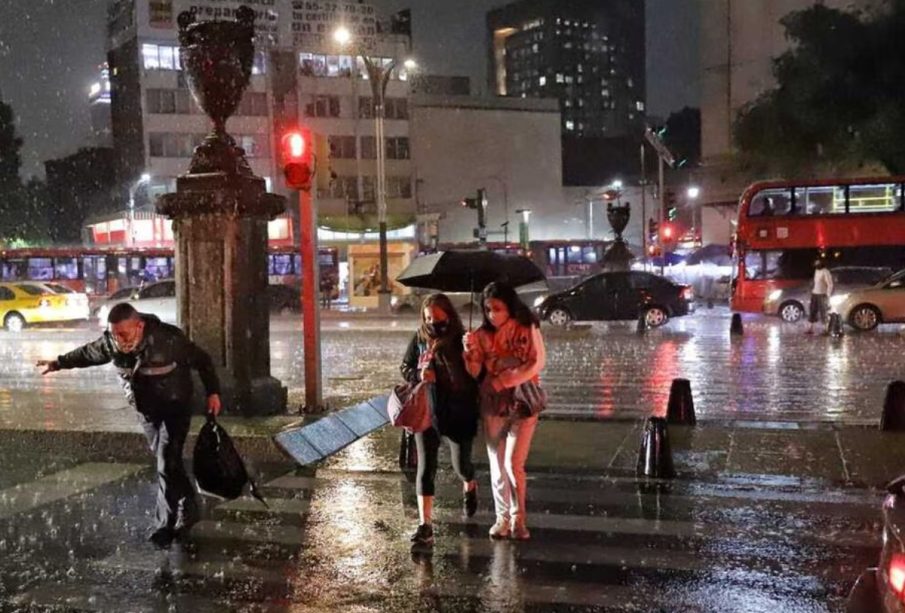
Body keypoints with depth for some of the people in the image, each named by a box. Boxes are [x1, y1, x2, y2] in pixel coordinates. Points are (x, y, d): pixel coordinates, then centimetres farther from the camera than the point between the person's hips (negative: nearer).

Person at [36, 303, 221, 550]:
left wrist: (213, 392, -18)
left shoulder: (169, 339, -30)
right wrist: (59, 363, 16)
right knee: (166, 462, 15)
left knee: (167, 465, -11)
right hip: (146, 411, 5)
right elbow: (88, 353, 7)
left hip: (175, 408, -5)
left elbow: (202, 360, -17)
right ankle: (186, 511, 31)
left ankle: (167, 525, -3)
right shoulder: (111, 342, -16)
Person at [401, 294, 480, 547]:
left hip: (458, 414, -1)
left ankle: (469, 486, 48)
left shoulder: (463, 341, -7)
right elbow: (405, 368, 8)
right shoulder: (420, 339, 0)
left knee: (461, 464, 11)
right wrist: (419, 375, -13)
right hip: (426, 412, 1)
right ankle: (425, 525, -3)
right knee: (425, 467, -4)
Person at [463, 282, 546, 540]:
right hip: (492, 405, 3)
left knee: (513, 464, -10)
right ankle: (502, 517, 20)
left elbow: (537, 362, -7)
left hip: (522, 404, -3)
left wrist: (506, 381, -14)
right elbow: (474, 373, -1)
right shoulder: (483, 335, 1)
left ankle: (518, 518, 7)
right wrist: (471, 351, -21)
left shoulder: (527, 328, -5)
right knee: (497, 465, 7)